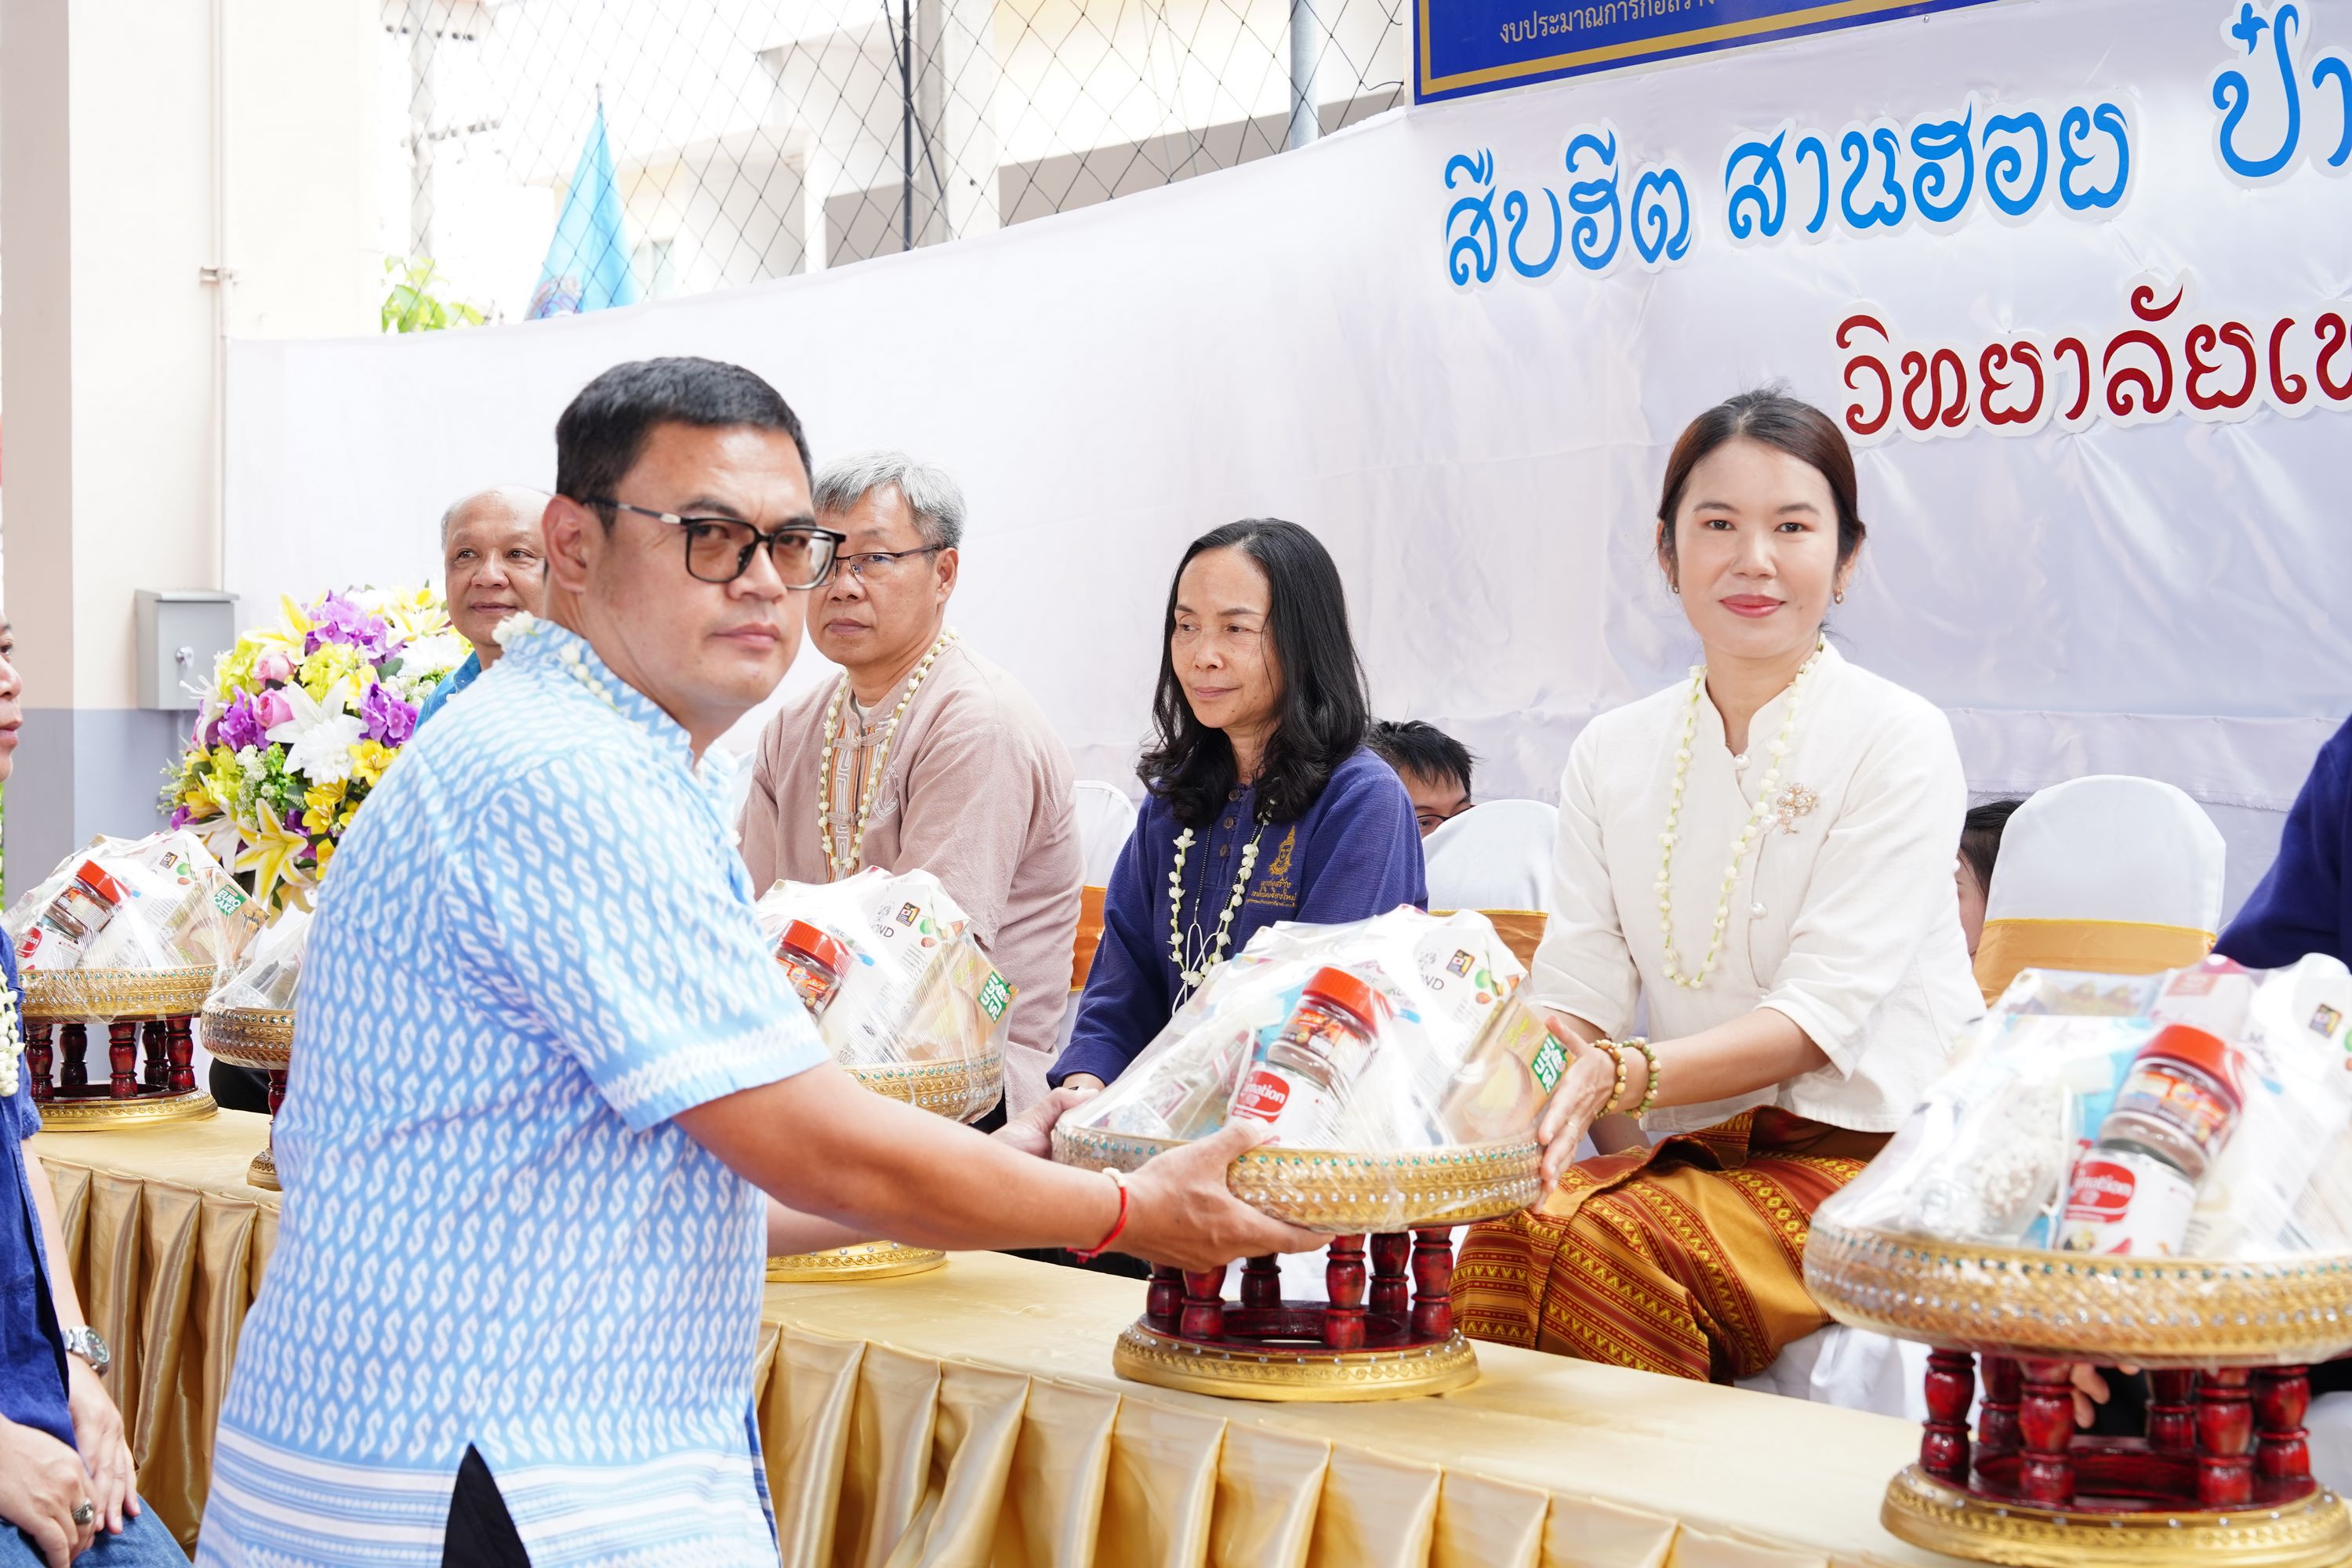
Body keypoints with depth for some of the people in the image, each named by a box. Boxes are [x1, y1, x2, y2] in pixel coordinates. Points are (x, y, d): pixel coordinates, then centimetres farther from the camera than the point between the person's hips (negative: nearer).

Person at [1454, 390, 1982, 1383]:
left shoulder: (1899, 741, -4)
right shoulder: (1611, 754, 11)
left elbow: (1820, 1012, -13)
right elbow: (1576, 995, 4)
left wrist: (1630, 1077, -29)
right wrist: (1555, 1095, -19)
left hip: (1871, 1152, -4)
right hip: (1699, 1151, 4)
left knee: (1602, 1247, -30)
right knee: (1507, 1235, -28)